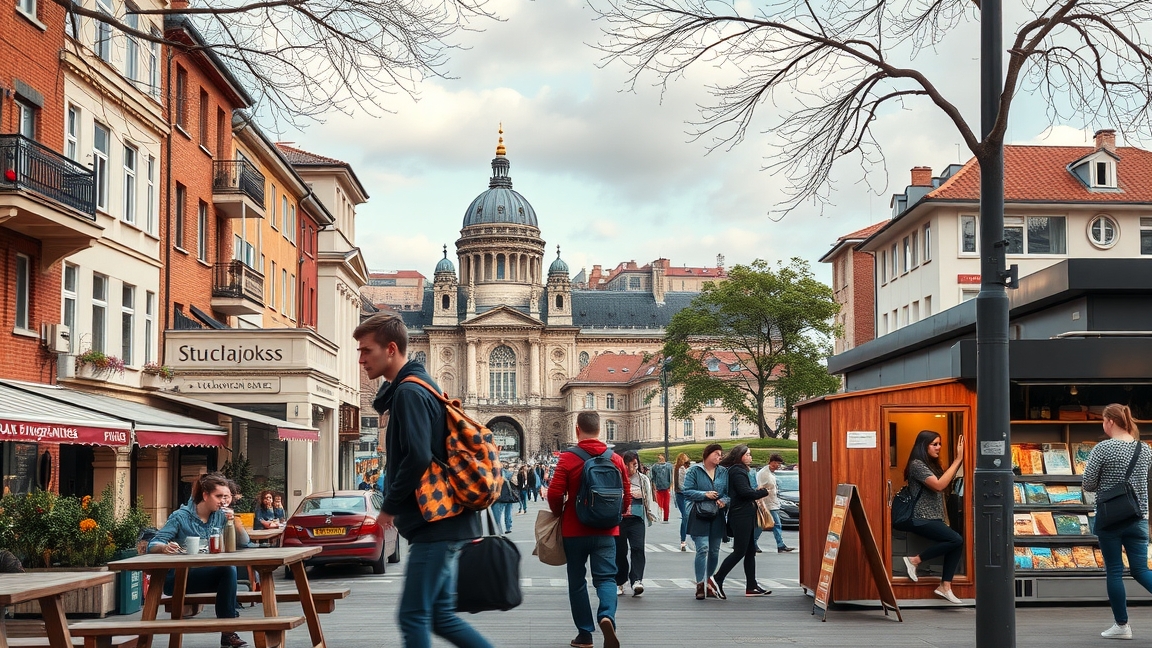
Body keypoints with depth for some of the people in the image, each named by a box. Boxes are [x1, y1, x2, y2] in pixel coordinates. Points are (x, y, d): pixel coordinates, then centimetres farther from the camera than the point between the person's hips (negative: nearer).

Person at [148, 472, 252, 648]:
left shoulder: (221, 515, 6)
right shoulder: (181, 516, -7)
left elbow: (244, 542, 4)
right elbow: (153, 545, -13)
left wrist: (234, 521, -13)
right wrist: (165, 547, -36)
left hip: (209, 577, 5)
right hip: (179, 577, -5)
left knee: (230, 571, -30)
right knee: (227, 570, -30)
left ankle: (228, 632, -27)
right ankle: (226, 631, -27)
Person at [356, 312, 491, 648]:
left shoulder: (409, 392, -14)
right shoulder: (418, 387, 18)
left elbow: (417, 458, -24)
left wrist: (389, 506, -11)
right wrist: (397, 505, 13)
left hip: (436, 524, -10)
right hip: (441, 521, 10)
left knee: (413, 616, -6)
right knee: (440, 615, 13)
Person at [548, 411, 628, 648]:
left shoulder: (568, 458, -9)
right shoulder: (615, 459, 0)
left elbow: (555, 495, -12)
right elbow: (627, 495, 5)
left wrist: (559, 513, 8)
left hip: (574, 530, -1)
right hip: (606, 531, 1)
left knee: (577, 581, 11)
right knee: (606, 577, 1)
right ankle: (607, 616, -27)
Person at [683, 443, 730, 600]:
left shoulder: (724, 472, 12)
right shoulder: (694, 471, -1)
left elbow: (729, 492, 14)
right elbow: (687, 491, -5)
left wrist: (724, 501, -8)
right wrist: (705, 494, -16)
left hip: (717, 517, 5)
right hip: (700, 516, -5)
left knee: (714, 551, 10)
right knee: (703, 549, -14)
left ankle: (709, 582, 23)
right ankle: (700, 585, -13)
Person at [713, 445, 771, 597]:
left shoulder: (740, 470, 19)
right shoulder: (737, 471, -13)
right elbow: (745, 492, -21)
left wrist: (755, 491, 0)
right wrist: (763, 492, -9)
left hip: (747, 516, 11)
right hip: (741, 516, -11)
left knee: (750, 552, 10)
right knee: (739, 551, -8)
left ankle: (751, 586, 13)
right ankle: (717, 580, -3)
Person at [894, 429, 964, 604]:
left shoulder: (932, 465, 18)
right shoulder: (917, 465, -12)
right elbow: (939, 485, -22)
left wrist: (958, 459, 7)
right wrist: (957, 461, -19)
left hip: (934, 518, 9)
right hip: (921, 519, -9)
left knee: (958, 543, -9)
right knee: (956, 540, -21)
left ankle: (945, 586, -8)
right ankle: (914, 560, -9)